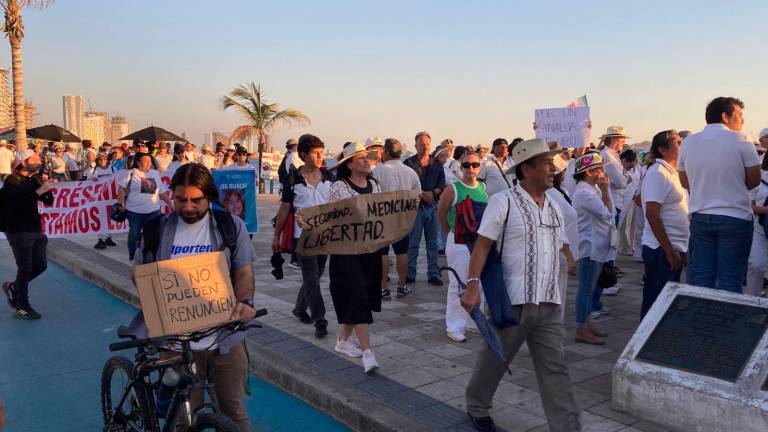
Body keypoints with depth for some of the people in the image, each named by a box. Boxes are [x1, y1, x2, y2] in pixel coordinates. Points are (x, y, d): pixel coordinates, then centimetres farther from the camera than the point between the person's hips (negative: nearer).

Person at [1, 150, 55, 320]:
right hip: (19, 231, -7)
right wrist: (40, 190, -28)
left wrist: (46, 186, -7)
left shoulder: (35, 179, 11)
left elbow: (48, 201, 8)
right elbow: (19, 201, -24)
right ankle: (22, 307, 8)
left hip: (35, 229, 7)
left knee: (40, 265, 10)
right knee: (25, 268, -3)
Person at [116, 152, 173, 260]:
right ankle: (132, 255, 26)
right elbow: (121, 188, 0)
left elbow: (162, 192, 13)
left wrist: (171, 204, 7)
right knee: (134, 233, 7)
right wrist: (121, 204, -7)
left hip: (153, 211, 3)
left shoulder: (156, 174, 8)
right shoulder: (131, 174, -2)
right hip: (134, 211, -3)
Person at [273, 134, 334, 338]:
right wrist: (276, 235, 1)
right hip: (303, 233, -4)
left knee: (314, 275, 15)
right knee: (312, 279, -5)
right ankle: (320, 321, -1)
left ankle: (300, 308, 36)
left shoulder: (328, 176, 5)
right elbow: (284, 208, 0)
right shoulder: (293, 179, -5)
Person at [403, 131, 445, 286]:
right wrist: (422, 195, -15)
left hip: (433, 206, 3)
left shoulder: (437, 164, 13)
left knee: (433, 242, 7)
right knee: (412, 242, 0)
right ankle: (410, 274, 8)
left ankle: (433, 274, 13)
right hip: (415, 207, -3)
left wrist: (433, 193, -11)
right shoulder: (409, 163, 1)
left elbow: (442, 184, 7)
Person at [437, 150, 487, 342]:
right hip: (459, 242, -5)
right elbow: (441, 213, 3)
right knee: (458, 286, 0)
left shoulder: (484, 188, 5)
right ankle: (454, 327, 10)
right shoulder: (453, 189, -8)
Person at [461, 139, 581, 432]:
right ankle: (476, 408, 35)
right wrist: (472, 285, -22)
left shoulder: (553, 207, 13)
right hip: (512, 302, -5)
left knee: (555, 368, 5)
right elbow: (482, 245, -13)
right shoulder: (503, 202, -8)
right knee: (494, 360, 12)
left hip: (549, 304, 5)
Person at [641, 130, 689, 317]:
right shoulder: (657, 173, -15)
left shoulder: (672, 172, 14)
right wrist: (669, 251, -21)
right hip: (662, 250, -10)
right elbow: (652, 214, -21)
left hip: (675, 249, 10)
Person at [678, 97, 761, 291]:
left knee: (699, 277, 10)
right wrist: (733, 187, 13)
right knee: (729, 280, 3)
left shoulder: (688, 142, 3)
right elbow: (754, 181, -2)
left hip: (700, 218, 4)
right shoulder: (741, 140, -9)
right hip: (735, 218, -4)